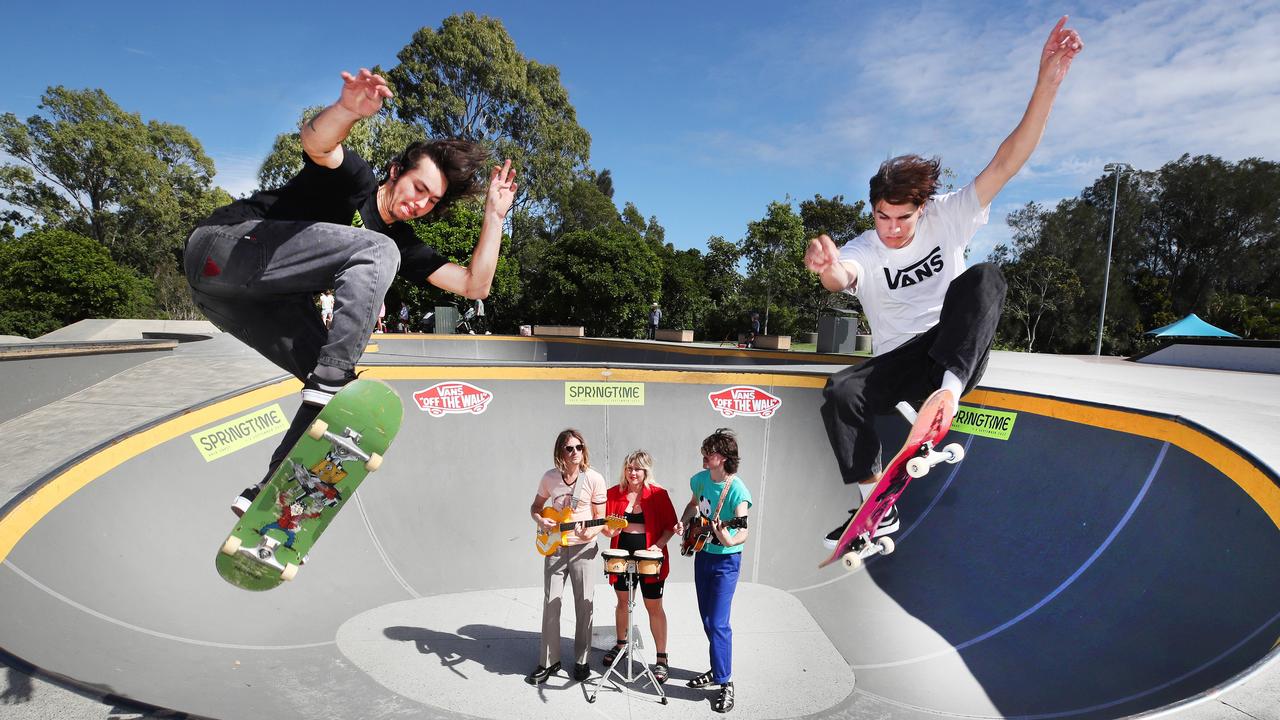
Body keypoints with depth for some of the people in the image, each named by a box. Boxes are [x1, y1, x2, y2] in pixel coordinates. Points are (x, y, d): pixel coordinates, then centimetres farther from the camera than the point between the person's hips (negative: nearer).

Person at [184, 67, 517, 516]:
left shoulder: (401, 243, 10)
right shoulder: (355, 179, -5)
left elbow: (474, 285, 1)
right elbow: (316, 142, -30)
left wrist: (494, 215, 0)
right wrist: (348, 108, -51)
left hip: (262, 297, 8)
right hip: (223, 247, -8)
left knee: (335, 379, -3)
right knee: (377, 252, -24)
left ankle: (266, 494, 2)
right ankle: (331, 382, -33)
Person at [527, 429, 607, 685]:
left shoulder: (595, 479, -10)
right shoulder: (549, 477, -2)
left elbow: (600, 518, -5)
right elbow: (535, 507, 11)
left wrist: (591, 532, -25)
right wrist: (541, 521, -10)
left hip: (584, 548, -2)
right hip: (554, 547, 2)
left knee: (584, 606, 6)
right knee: (550, 604, 6)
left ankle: (581, 661, 23)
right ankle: (549, 661, 22)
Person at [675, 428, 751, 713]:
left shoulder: (737, 491, -24)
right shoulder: (700, 479, -4)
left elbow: (743, 531, -28)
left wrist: (728, 540, -47)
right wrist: (683, 523, 0)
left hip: (726, 560, -7)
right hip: (702, 553, 7)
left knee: (718, 623, -6)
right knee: (707, 619, 17)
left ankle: (725, 683, 10)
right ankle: (718, 668, 35)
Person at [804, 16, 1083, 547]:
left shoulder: (947, 219, -2)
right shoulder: (862, 251, -7)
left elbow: (1005, 164, -13)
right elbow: (842, 277, -33)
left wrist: (1047, 84, -24)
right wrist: (828, 269, -59)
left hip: (956, 349, 0)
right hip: (898, 361, 0)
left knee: (983, 278, -29)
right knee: (840, 393, -29)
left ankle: (948, 391, -37)